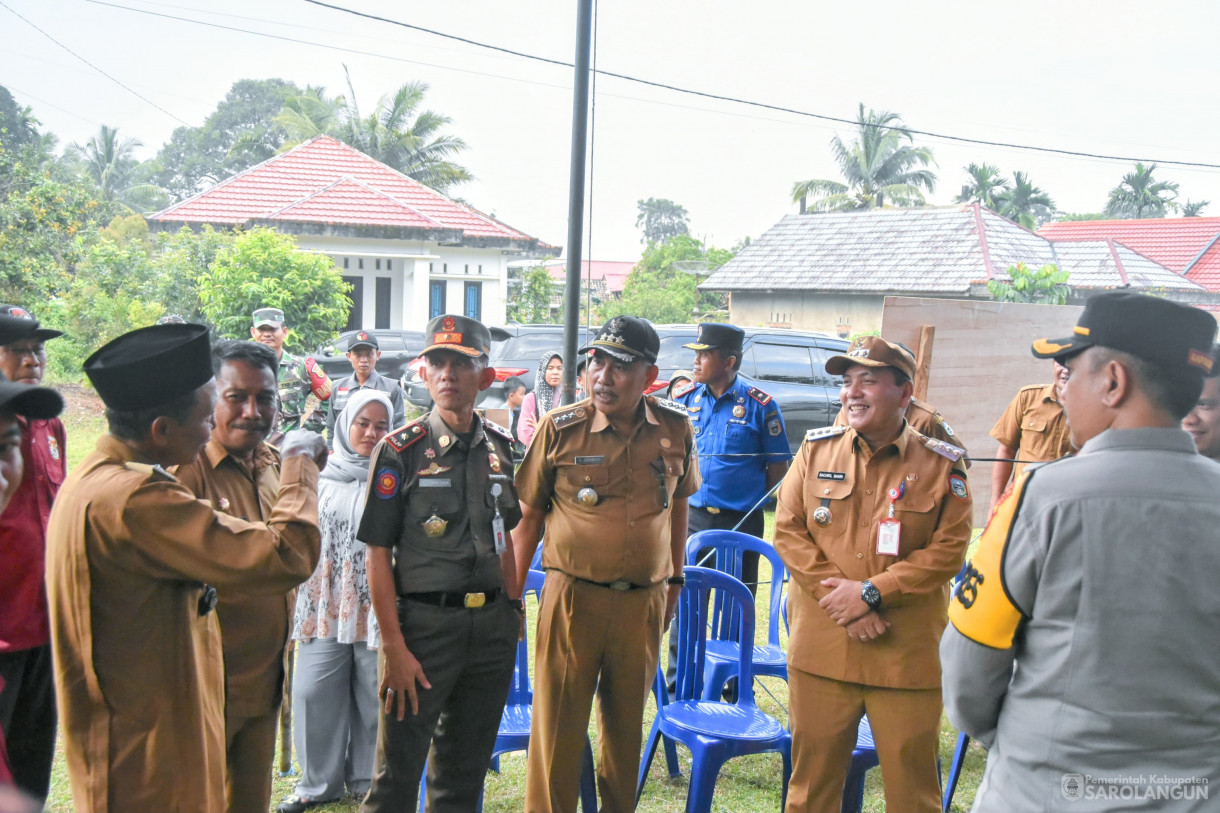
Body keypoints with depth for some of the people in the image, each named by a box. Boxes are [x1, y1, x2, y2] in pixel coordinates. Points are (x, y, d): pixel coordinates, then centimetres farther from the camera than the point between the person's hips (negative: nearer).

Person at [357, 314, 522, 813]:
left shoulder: (499, 447, 7)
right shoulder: (400, 451, -7)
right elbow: (378, 555, -10)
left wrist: (513, 608, 10)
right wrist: (394, 646, -14)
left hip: (492, 625, 5)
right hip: (424, 620, -4)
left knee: (466, 770, 16)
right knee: (399, 771, 3)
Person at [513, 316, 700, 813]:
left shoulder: (675, 430, 0)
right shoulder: (559, 428, -7)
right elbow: (528, 516, 0)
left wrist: (675, 579, 18)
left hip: (644, 601, 3)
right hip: (572, 598, -2)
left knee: (626, 724, 17)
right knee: (557, 727, 3)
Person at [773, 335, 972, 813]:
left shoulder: (941, 465, -1)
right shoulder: (816, 449, 5)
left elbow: (948, 550, -5)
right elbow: (788, 530, 2)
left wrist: (872, 591, -14)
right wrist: (842, 600, -9)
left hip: (908, 655, -1)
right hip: (820, 649, 2)